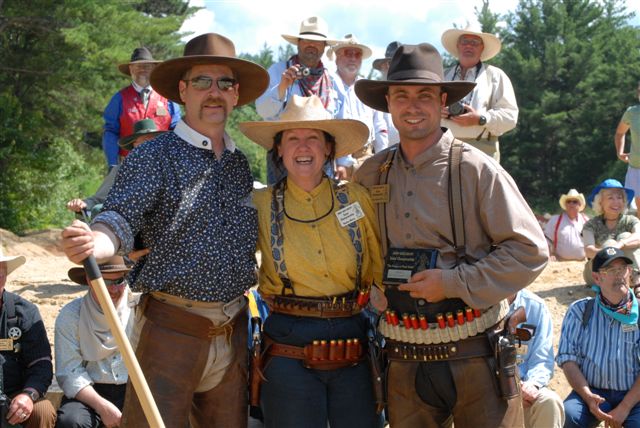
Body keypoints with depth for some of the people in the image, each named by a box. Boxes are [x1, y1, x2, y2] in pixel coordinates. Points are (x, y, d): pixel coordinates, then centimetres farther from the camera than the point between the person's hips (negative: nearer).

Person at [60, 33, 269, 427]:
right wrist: (92, 244, -40)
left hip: (232, 332, 6)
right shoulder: (153, 158, -6)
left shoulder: (241, 164, 12)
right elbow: (121, 219, -20)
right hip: (170, 331, -6)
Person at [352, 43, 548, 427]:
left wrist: (454, 283, -14)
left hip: (474, 355, -3)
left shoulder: (477, 170, -6)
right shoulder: (370, 175, 6)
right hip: (405, 360, 4)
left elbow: (531, 251, -8)